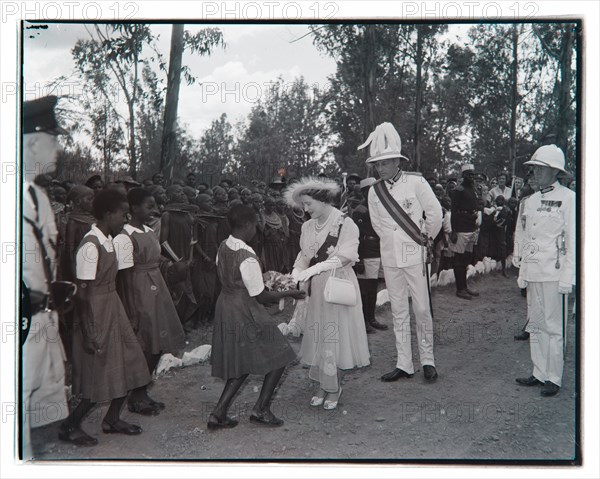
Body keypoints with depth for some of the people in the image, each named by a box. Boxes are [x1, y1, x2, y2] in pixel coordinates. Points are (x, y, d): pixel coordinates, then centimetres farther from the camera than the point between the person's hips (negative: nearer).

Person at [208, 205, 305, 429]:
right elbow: (260, 296, -18)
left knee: (241, 364, 20)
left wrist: (261, 277, 16)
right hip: (246, 313, -9)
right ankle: (261, 410, 15)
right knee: (278, 358, 8)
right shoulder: (247, 257, -25)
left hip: (226, 308, 9)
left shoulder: (223, 248, 0)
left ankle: (219, 413, 19)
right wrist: (289, 293, -5)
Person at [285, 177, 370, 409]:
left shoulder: (345, 224, -9)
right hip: (316, 287, 6)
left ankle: (333, 388, 11)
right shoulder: (308, 227, 10)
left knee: (334, 335, -1)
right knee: (318, 335, 7)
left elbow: (346, 256, -16)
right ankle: (324, 385, 18)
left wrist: (315, 268, -22)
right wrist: (296, 273, -9)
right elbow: (304, 255, 10)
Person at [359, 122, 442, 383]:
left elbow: (435, 214, -4)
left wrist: (427, 237, 7)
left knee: (422, 309, 2)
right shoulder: (375, 190, 2)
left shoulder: (415, 182, -10)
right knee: (398, 311, 9)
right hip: (390, 257, 4)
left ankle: (427, 359, 18)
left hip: (414, 254, -4)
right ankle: (404, 364, 17)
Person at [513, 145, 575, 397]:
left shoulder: (568, 198, -5)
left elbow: (572, 240, -9)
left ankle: (554, 378, 10)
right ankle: (539, 373, 22)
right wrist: (521, 270, 14)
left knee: (553, 327, 0)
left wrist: (567, 277, -13)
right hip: (532, 273, 6)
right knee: (535, 325, 12)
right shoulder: (529, 201, 13)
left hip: (554, 273, -6)